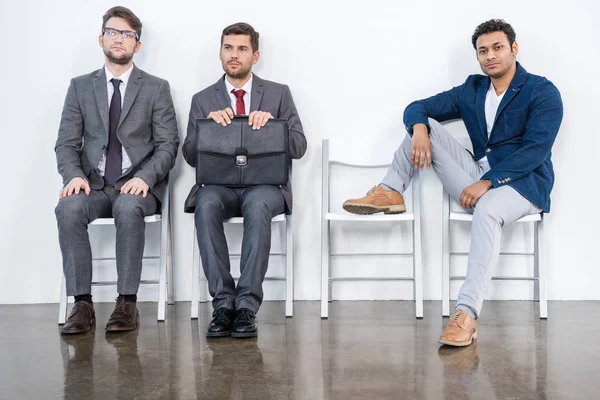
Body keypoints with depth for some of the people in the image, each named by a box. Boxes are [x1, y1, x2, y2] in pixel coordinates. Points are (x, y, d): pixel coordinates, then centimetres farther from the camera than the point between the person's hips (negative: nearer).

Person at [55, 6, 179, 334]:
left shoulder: (156, 88, 8)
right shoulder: (80, 87, 14)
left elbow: (168, 145, 1)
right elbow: (66, 143, 8)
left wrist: (144, 178, -17)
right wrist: (73, 175, -13)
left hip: (137, 186, -2)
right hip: (94, 185, 2)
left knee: (129, 208, -36)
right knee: (69, 207, -31)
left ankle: (127, 304, -27)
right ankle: (82, 304, -23)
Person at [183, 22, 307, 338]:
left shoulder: (279, 93, 12)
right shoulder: (202, 100, 15)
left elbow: (299, 148, 5)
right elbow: (190, 155, 7)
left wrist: (271, 121, -13)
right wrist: (209, 124, -11)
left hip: (265, 184, -1)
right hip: (219, 184, 1)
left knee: (257, 205, -37)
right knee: (206, 204, -35)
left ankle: (247, 306, -34)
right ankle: (223, 303, -29)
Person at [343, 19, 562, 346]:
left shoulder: (543, 93, -4)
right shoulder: (472, 90, 13)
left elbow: (536, 149, -16)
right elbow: (417, 108, 11)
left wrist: (488, 182, -26)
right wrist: (419, 131, -15)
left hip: (522, 183, -5)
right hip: (479, 179, 6)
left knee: (487, 209, -41)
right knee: (425, 124, -2)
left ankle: (467, 315, -47)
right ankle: (390, 193, -8)